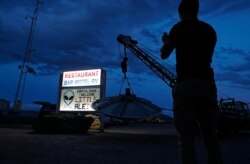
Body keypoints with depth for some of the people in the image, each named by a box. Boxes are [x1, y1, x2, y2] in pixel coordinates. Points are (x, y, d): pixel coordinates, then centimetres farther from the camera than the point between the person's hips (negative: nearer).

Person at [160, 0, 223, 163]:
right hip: (208, 85, 5)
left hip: (186, 85, -5)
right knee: (211, 136, 9)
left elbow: (164, 55, 10)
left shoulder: (179, 28, 6)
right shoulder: (210, 30, 20)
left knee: (186, 137, -4)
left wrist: (166, 41, 31)